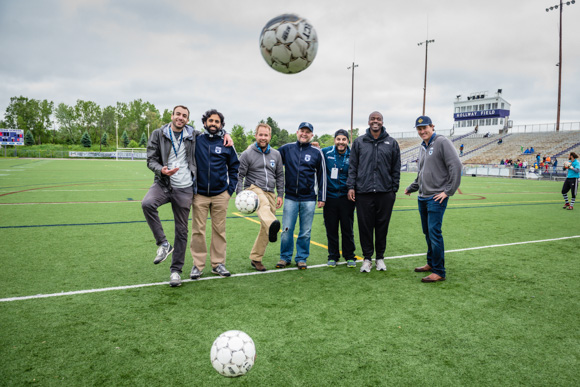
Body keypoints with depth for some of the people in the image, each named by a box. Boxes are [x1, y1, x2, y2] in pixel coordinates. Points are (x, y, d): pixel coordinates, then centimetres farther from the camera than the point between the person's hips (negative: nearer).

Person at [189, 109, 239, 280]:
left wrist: (231, 188, 5)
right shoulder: (196, 141, 2)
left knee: (219, 230, 6)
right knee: (198, 230, 1)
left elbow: (234, 167, 13)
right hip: (199, 194, -1)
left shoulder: (226, 144, 5)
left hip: (221, 195, 1)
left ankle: (218, 263, 17)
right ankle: (198, 265, 11)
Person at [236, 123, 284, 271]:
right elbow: (239, 175, 1)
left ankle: (255, 258, 16)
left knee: (265, 228, 3)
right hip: (253, 189, -5)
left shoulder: (276, 154, 13)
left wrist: (280, 195, 9)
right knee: (263, 204, -40)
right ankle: (273, 225, -72)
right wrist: (240, 194, -12)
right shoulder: (247, 154, 1)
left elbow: (280, 176, 17)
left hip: (270, 193, 5)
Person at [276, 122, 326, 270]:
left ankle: (301, 258, 20)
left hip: (309, 199, 0)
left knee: (305, 232, 5)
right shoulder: (286, 149, 5)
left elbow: (322, 175, 7)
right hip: (290, 198, 0)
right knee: (287, 231, 1)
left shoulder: (317, 152, 4)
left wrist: (322, 198, 4)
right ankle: (285, 257, 18)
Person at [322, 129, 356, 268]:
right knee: (331, 229, 7)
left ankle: (350, 257, 20)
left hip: (346, 198, 0)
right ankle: (333, 256, 21)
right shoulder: (325, 152, 0)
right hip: (330, 197, 1)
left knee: (347, 229, 5)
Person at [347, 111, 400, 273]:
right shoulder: (359, 142, 8)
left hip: (385, 193, 0)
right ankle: (367, 258, 16)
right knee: (365, 226, 3)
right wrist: (351, 186, -1)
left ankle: (380, 258, 22)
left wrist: (394, 189, 6)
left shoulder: (392, 143, 8)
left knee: (382, 226, 7)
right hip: (363, 192, 0)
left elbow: (396, 169, 10)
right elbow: (353, 167, 8)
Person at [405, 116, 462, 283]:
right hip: (423, 197, 8)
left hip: (436, 198, -8)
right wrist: (411, 188, 31)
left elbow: (456, 166, -16)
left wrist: (448, 191, -17)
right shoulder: (422, 147, 17)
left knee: (434, 232, -10)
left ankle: (439, 272, -3)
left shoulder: (442, 142, -9)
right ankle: (431, 263, 28)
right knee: (427, 232, 15)